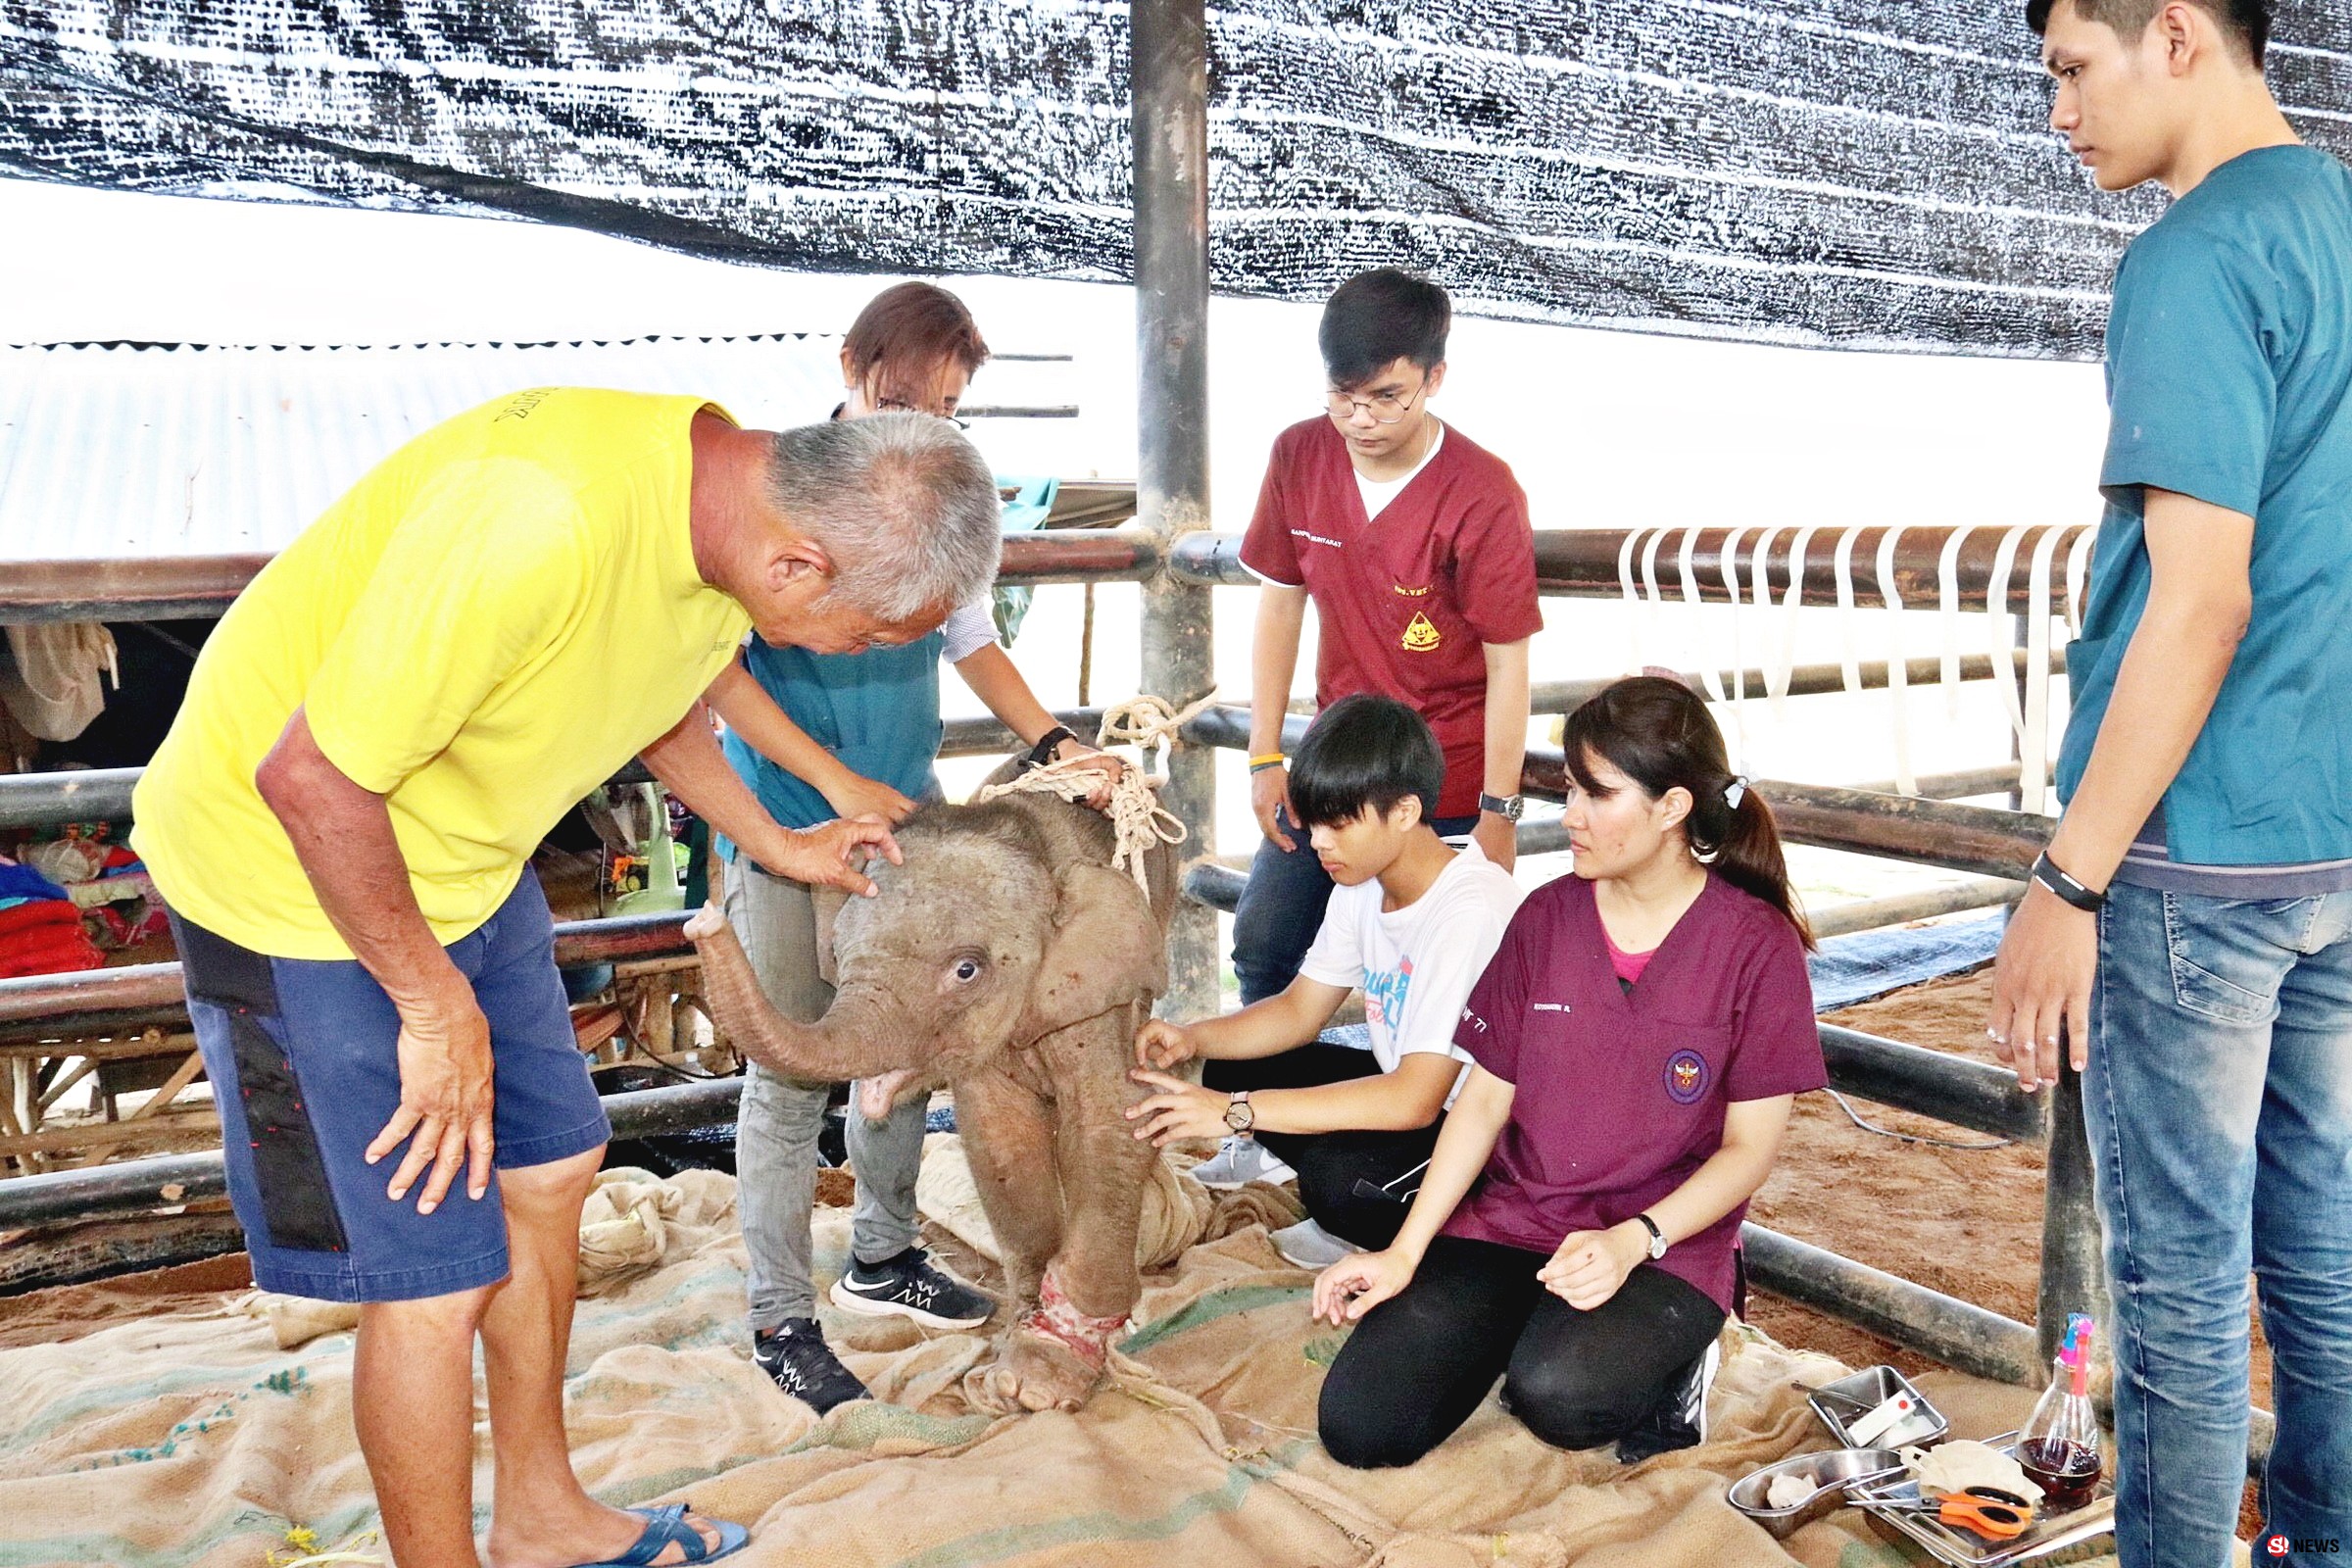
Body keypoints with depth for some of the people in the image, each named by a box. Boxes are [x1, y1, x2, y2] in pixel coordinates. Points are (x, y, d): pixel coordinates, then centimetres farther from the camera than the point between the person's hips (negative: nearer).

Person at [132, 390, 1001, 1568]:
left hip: (462, 863, 8)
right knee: (433, 1281, -2)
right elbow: (307, 777, -30)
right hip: (293, 864, -8)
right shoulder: (540, 520, -38)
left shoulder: (736, 499, -9)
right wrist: (434, 1005, -19)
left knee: (547, 1170, 16)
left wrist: (776, 844, 17)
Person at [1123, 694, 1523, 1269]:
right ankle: (1352, 1223, 9)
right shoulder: (1363, 883, 0)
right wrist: (1192, 1039, -13)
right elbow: (1299, 1012, 7)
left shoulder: (1472, 913, -29)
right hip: (1403, 1088, 9)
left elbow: (1414, 1100, -32)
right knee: (1240, 1066, -3)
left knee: (1341, 1174, -33)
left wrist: (1235, 1112, -33)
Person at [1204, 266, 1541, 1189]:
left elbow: (1508, 663, -15)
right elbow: (1280, 602, 3)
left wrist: (1498, 815, -14)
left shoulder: (1481, 494, -20)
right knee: (1264, 945, 11)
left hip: (1447, 781, -5)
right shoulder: (1299, 457, -6)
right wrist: (1266, 757, 2)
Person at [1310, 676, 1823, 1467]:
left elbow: (1750, 1147, -6)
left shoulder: (1757, 945, -9)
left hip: (1666, 1242, -3)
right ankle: (1528, 1327, 13)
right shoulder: (1546, 917, 1)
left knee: (1558, 1396, -33)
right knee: (1360, 1425, -13)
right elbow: (1486, 1099, 3)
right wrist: (1404, 1252, -5)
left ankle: (1668, 1361, 1)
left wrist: (1631, 1241, -21)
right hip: (1510, 1222, 4)